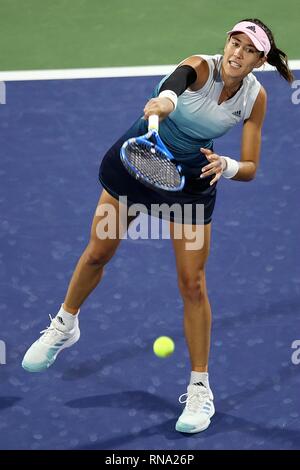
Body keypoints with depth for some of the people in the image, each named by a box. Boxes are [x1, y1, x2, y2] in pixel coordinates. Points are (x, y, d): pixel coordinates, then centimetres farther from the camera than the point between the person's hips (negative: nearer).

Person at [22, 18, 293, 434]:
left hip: (193, 179, 1)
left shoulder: (255, 97, -16)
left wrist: (225, 166, -35)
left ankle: (200, 390, 8)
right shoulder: (199, 68, -26)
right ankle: (64, 326, 40)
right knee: (98, 253, 12)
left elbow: (250, 168, -13)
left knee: (192, 284, -3)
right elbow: (174, 83, -52)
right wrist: (163, 101, -75)